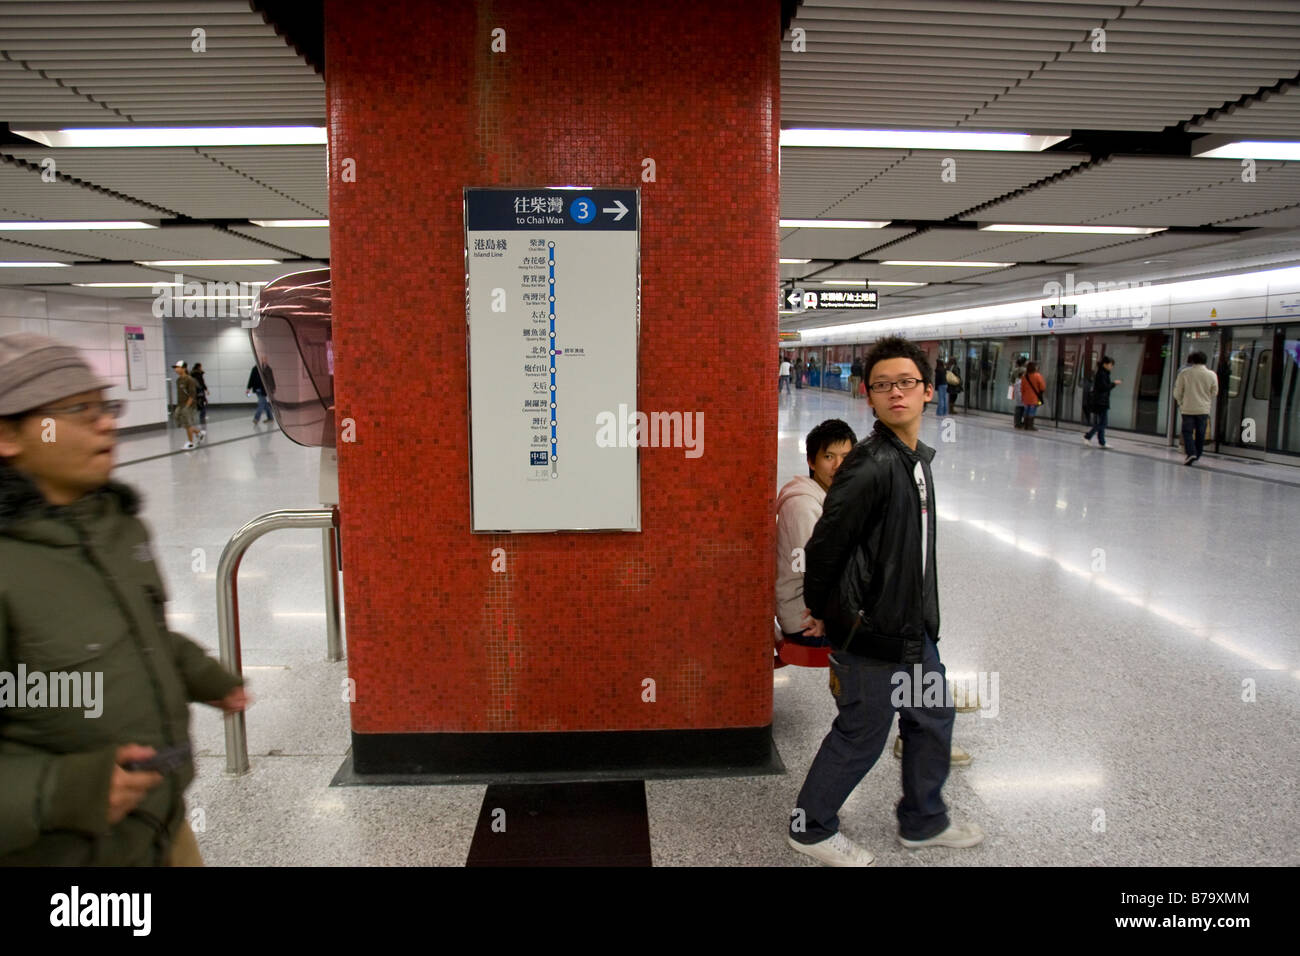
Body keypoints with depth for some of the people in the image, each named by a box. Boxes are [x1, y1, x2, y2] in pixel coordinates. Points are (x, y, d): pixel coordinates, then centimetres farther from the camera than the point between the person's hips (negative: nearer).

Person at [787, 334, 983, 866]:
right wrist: (820, 611, -9)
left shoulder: (918, 458, 7)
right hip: (871, 633, -9)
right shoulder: (871, 465, -23)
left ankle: (923, 822, 44)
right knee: (861, 735, 6)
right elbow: (826, 543, -21)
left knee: (933, 719, 22)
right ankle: (810, 828, 29)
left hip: (913, 627, 9)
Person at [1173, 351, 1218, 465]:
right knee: (1200, 433, 12)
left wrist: (1180, 402, 16)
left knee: (1187, 431, 2)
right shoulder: (1212, 375, -3)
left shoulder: (1184, 373, -8)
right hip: (1204, 409, 2)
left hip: (1188, 408, -2)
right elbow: (1214, 393, 6)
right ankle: (1197, 455, 20)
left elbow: (1178, 392, -2)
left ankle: (1191, 452, -17)